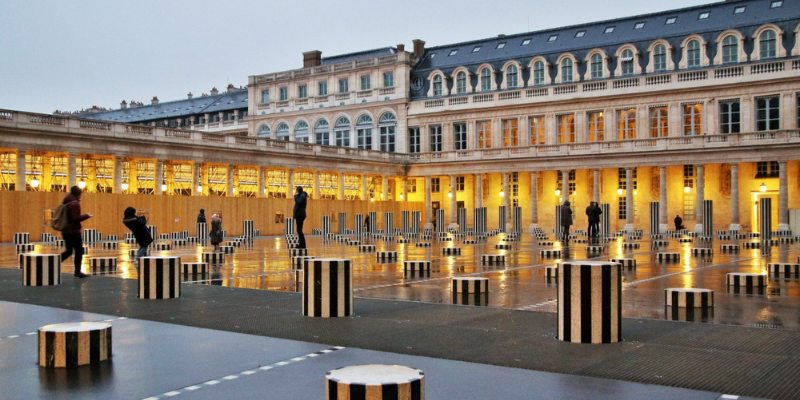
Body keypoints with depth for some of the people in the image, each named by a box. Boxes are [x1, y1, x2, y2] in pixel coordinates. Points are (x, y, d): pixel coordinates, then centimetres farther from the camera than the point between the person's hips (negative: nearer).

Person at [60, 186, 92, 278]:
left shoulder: (66, 203, 10)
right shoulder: (75, 203, -16)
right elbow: (76, 218, -21)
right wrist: (86, 215, -9)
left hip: (65, 231, 8)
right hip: (74, 231, -8)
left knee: (68, 251, 18)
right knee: (79, 251, 2)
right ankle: (77, 271, 6)